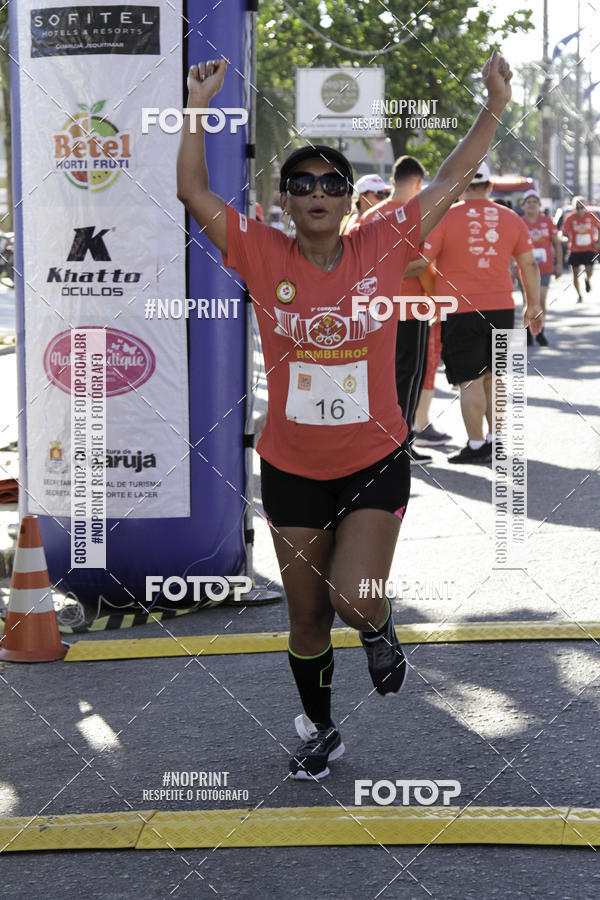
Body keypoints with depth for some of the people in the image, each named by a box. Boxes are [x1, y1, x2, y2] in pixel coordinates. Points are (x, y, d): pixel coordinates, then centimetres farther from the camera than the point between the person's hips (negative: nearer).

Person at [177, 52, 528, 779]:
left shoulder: (381, 249, -6)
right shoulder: (264, 257, -7)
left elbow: (449, 183, -1)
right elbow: (193, 193, -7)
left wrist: (494, 108, -3)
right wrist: (198, 107, -12)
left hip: (375, 461, -1)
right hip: (291, 469, 1)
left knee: (354, 599, -15)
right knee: (306, 615, 13)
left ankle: (379, 630, 24)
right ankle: (319, 729, 36)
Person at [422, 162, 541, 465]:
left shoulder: (445, 217, -8)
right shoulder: (511, 219, 5)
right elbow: (529, 265, 11)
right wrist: (533, 304, 21)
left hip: (460, 311, -4)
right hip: (501, 307, 4)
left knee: (470, 380, 1)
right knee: (492, 375, 16)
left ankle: (476, 446, 6)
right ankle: (496, 440, 20)